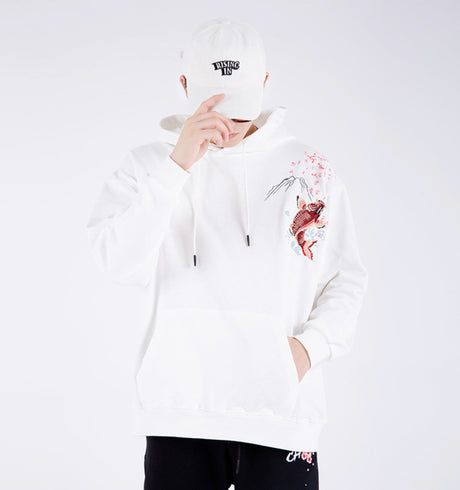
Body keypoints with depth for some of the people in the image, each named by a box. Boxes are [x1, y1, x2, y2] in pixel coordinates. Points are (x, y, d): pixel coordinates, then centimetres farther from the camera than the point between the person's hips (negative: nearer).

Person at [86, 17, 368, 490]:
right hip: (180, 409, -1)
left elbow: (347, 279, 11)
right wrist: (177, 164, -19)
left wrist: (311, 345, -6)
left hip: (282, 409, 1)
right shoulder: (148, 163, 5)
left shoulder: (310, 168, 9)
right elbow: (118, 262, -12)